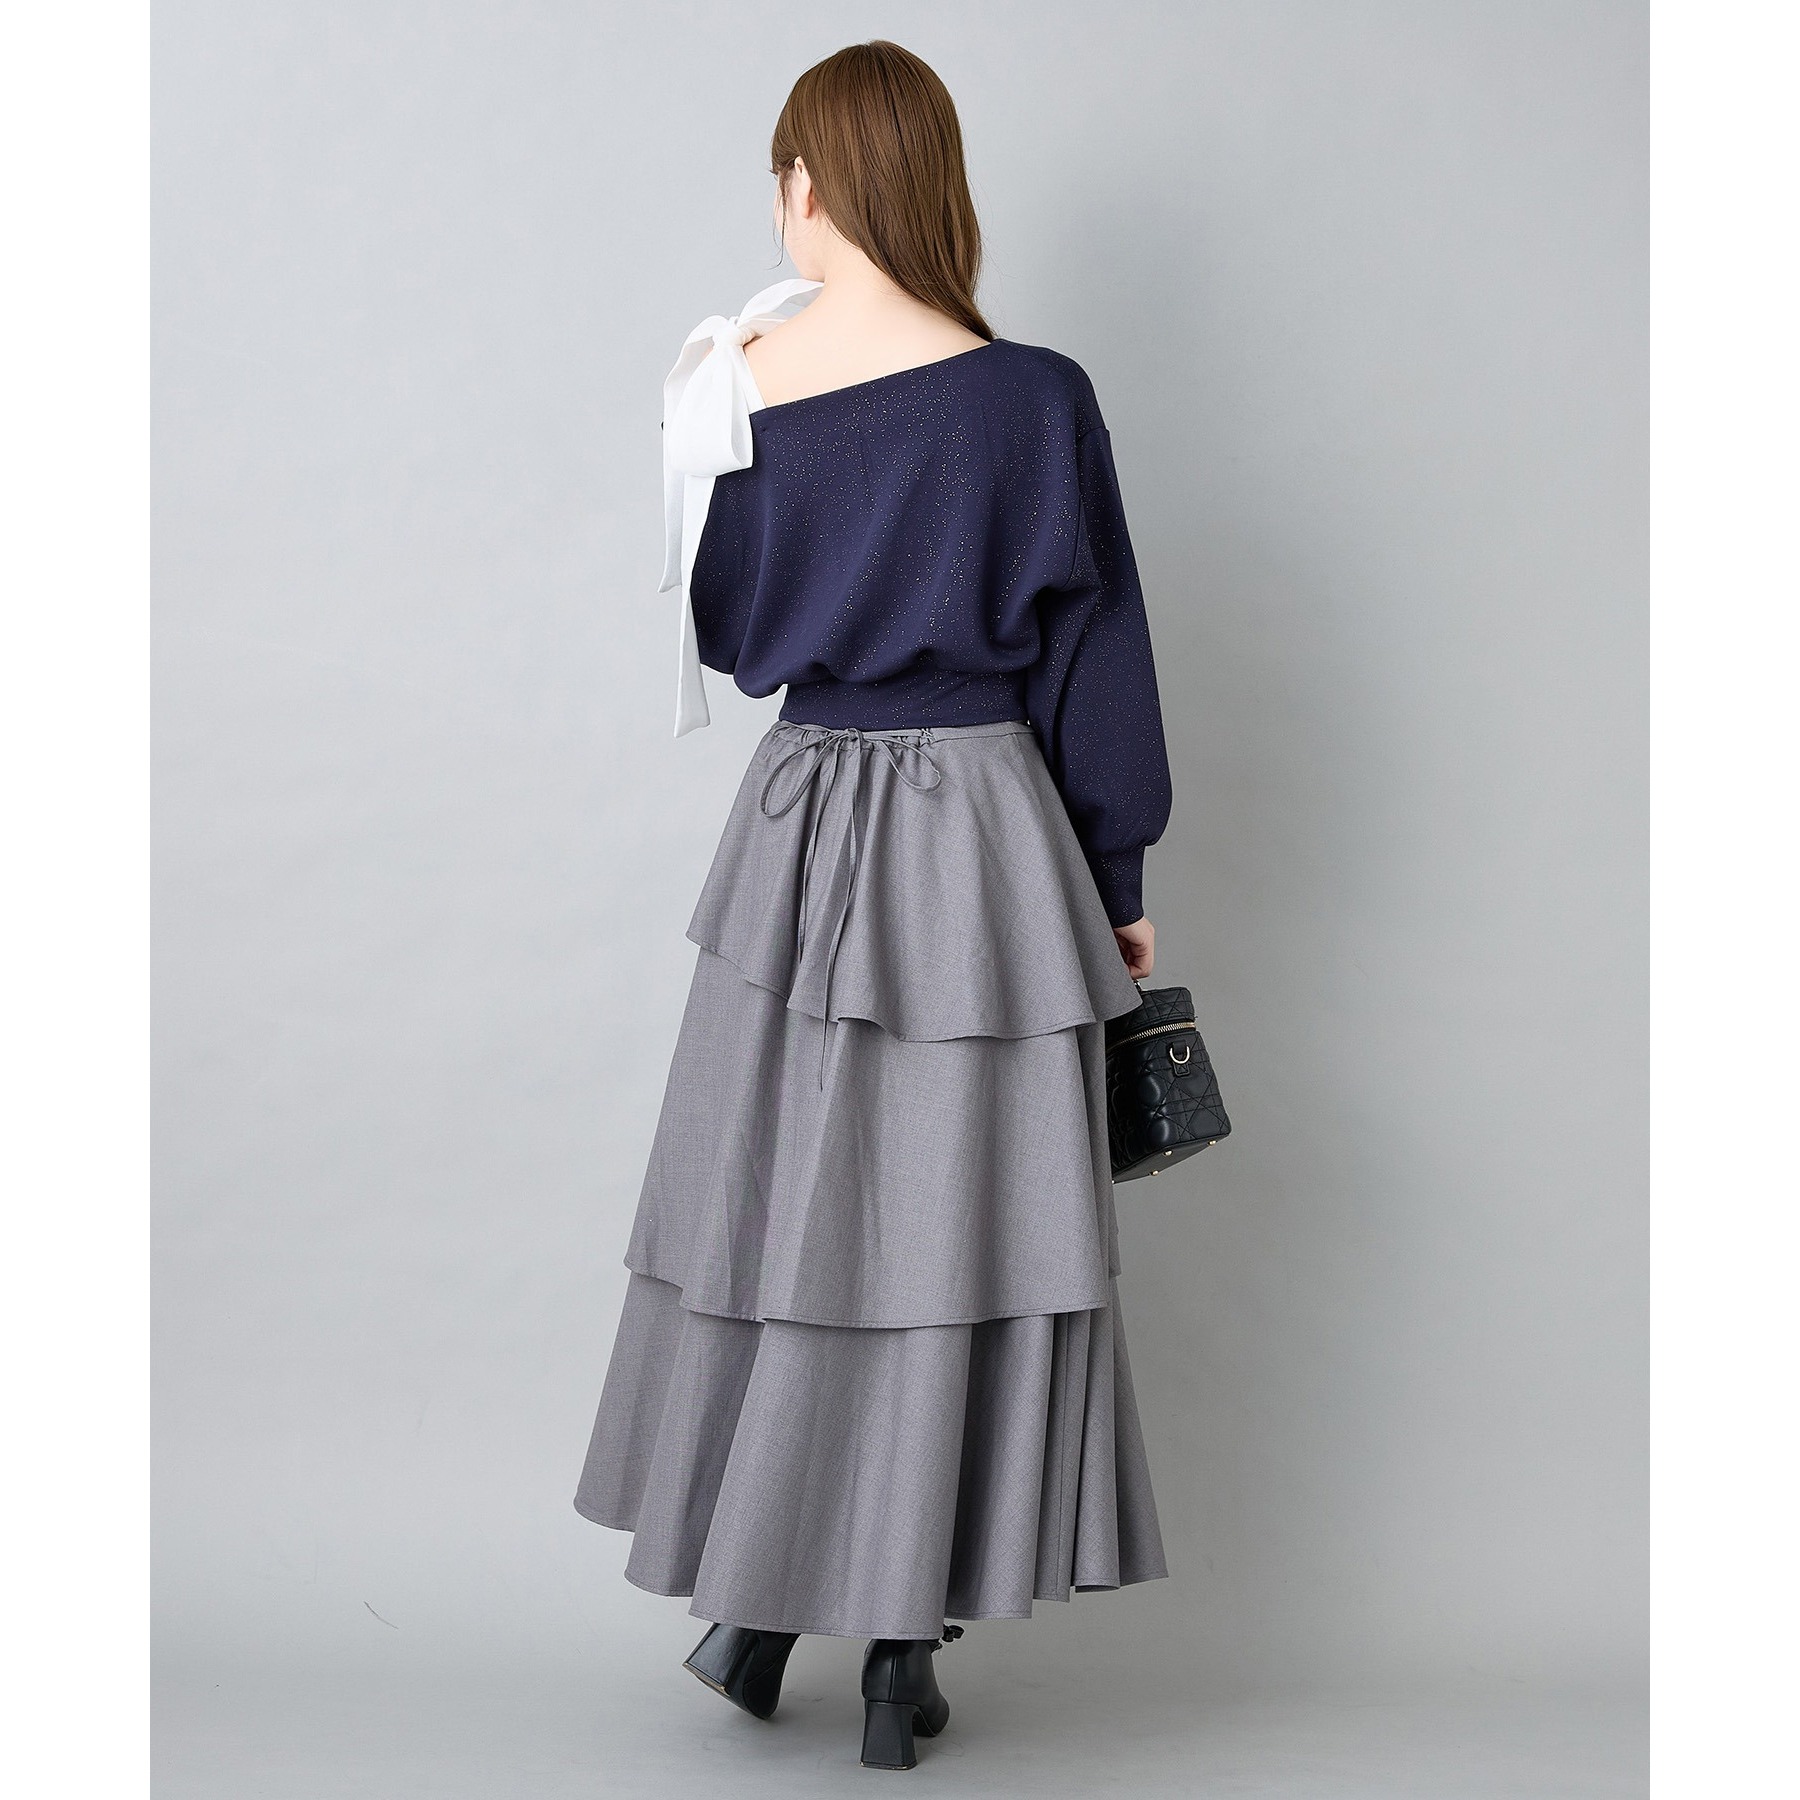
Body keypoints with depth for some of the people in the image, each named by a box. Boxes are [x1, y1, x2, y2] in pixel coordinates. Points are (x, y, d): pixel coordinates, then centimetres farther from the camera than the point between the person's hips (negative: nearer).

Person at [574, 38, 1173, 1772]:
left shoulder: (740, 395, -4)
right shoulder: (1032, 400, -10)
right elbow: (1091, 658, -3)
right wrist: (1118, 879, 7)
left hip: (801, 824, 2)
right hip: (981, 843, -2)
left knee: (783, 1207, 15)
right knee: (950, 1231, 5)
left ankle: (752, 1605, 23)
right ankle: (901, 1659, 13)